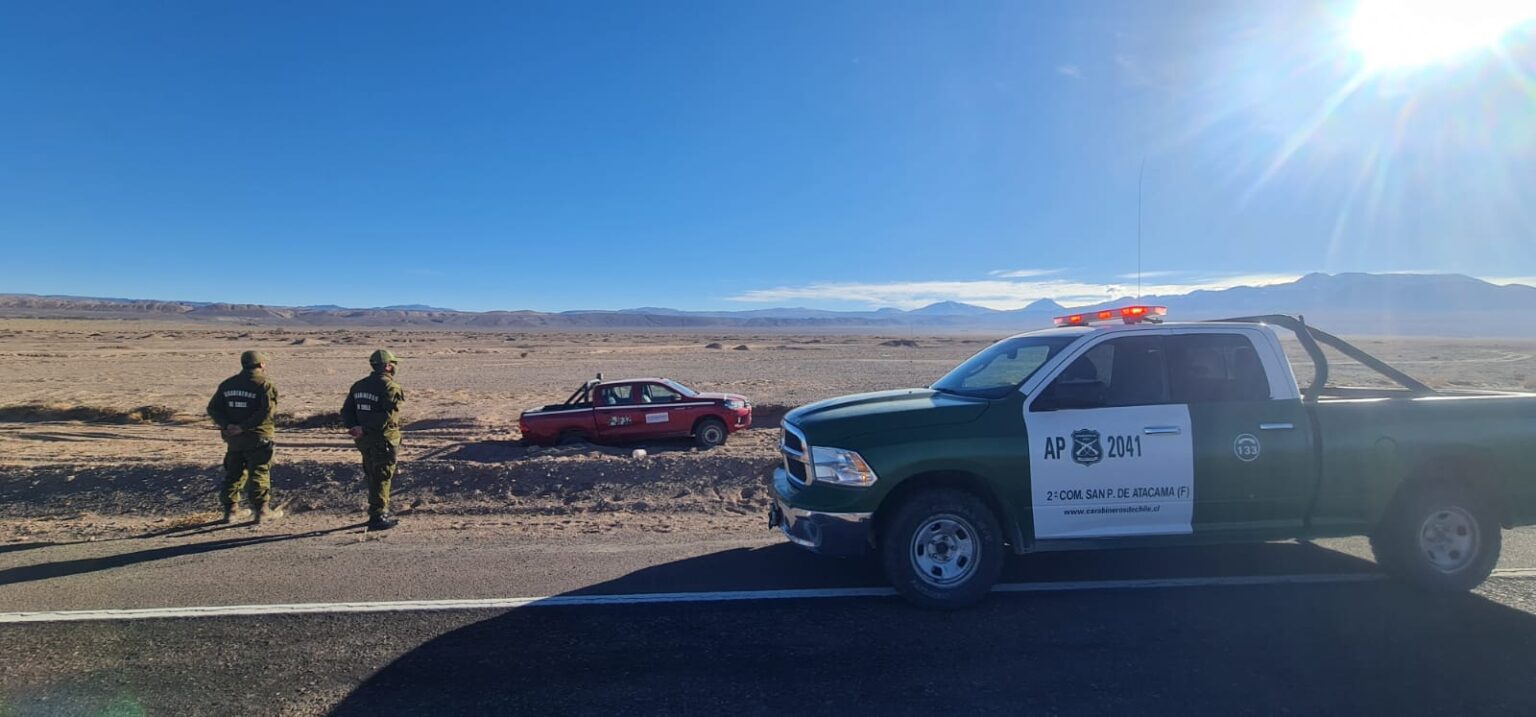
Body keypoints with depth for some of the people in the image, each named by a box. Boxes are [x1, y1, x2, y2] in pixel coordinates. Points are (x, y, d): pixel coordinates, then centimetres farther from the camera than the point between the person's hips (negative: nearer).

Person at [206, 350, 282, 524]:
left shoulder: (227, 384, 11)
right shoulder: (265, 384, -9)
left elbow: (213, 408, 5)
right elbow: (266, 411, -22)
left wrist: (226, 425, -7)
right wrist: (244, 426, -19)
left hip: (233, 438, 5)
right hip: (257, 438, -5)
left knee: (234, 474, 15)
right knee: (259, 473, 2)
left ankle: (229, 510, 15)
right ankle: (262, 509, 3)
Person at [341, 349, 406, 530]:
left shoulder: (358, 385, 11)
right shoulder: (391, 388, -15)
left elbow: (346, 411, 9)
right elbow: (387, 415, -26)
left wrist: (354, 427, -3)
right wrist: (364, 430, -21)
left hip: (365, 440, 8)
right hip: (384, 440, -8)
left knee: (373, 478, 19)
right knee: (382, 479, -1)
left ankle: (381, 513, 31)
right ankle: (378, 517, 1)